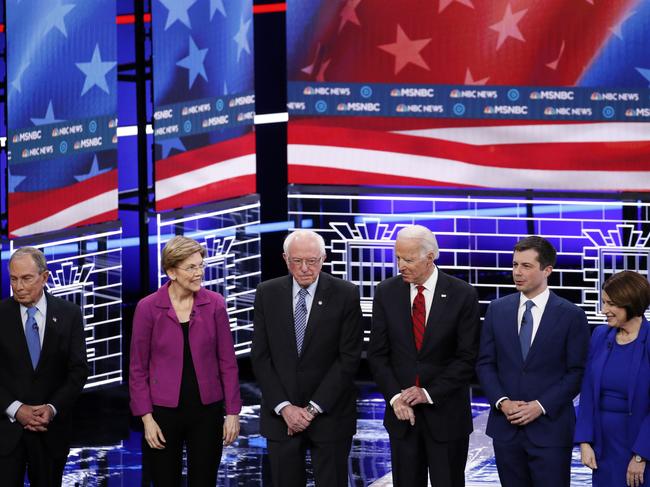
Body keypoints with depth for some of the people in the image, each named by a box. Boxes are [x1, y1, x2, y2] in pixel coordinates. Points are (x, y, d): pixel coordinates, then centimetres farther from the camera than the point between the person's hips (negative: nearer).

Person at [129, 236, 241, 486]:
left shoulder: (215, 304, -2)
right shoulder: (148, 308, -6)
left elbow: (227, 361, 2)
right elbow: (138, 368, -2)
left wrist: (233, 412, -1)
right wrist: (146, 418, -7)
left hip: (207, 410, 1)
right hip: (163, 411, -1)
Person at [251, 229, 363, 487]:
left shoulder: (345, 294, -6)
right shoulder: (267, 293, 1)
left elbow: (349, 357, -8)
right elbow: (260, 356, 1)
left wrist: (313, 408, -11)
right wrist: (284, 407, -9)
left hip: (330, 413, -2)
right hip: (280, 414, 2)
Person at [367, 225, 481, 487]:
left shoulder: (462, 295, -7)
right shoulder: (386, 292, 1)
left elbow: (467, 357, -7)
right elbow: (378, 354, 3)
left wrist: (429, 393, -13)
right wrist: (395, 397, -9)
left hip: (446, 414, -2)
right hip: (402, 413, 2)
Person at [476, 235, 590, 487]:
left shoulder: (571, 316, -3)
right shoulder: (497, 310, 7)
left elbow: (577, 372, -5)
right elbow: (485, 363, 8)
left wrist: (541, 406, -13)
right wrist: (502, 402, -7)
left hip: (550, 427, -3)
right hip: (506, 426, 3)